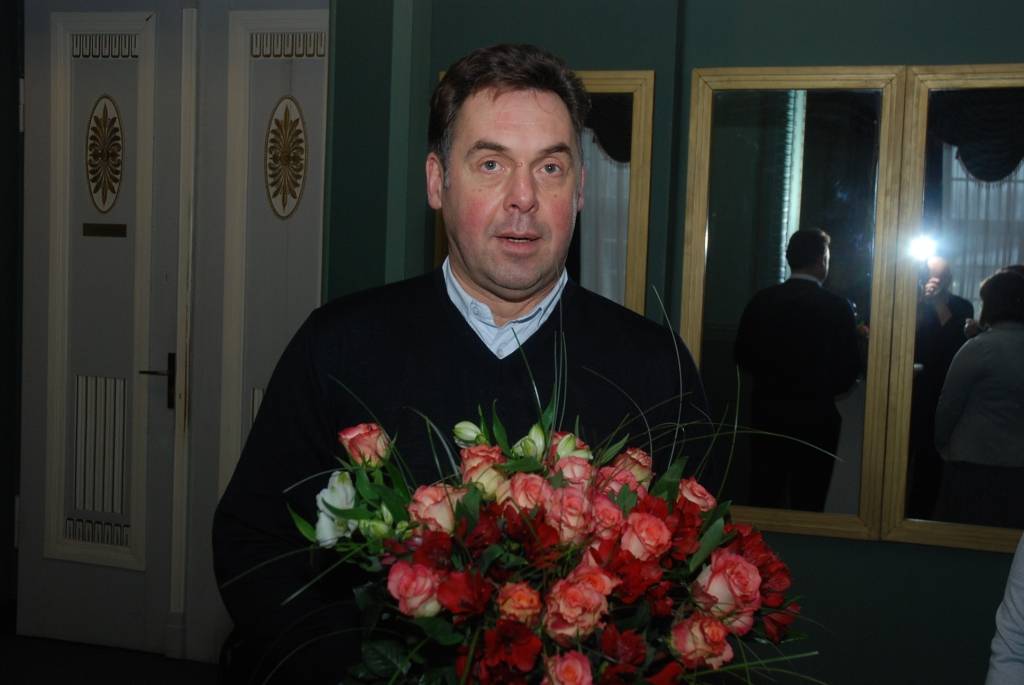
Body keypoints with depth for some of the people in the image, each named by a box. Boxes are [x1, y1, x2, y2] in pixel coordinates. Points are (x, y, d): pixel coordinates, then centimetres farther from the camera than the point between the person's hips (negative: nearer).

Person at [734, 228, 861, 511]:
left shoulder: (762, 301, -3)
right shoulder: (836, 307, -10)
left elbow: (743, 356, 3)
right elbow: (849, 370, -6)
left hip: (767, 413, 3)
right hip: (816, 417, -3)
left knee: (764, 498, 10)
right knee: (808, 501, 5)